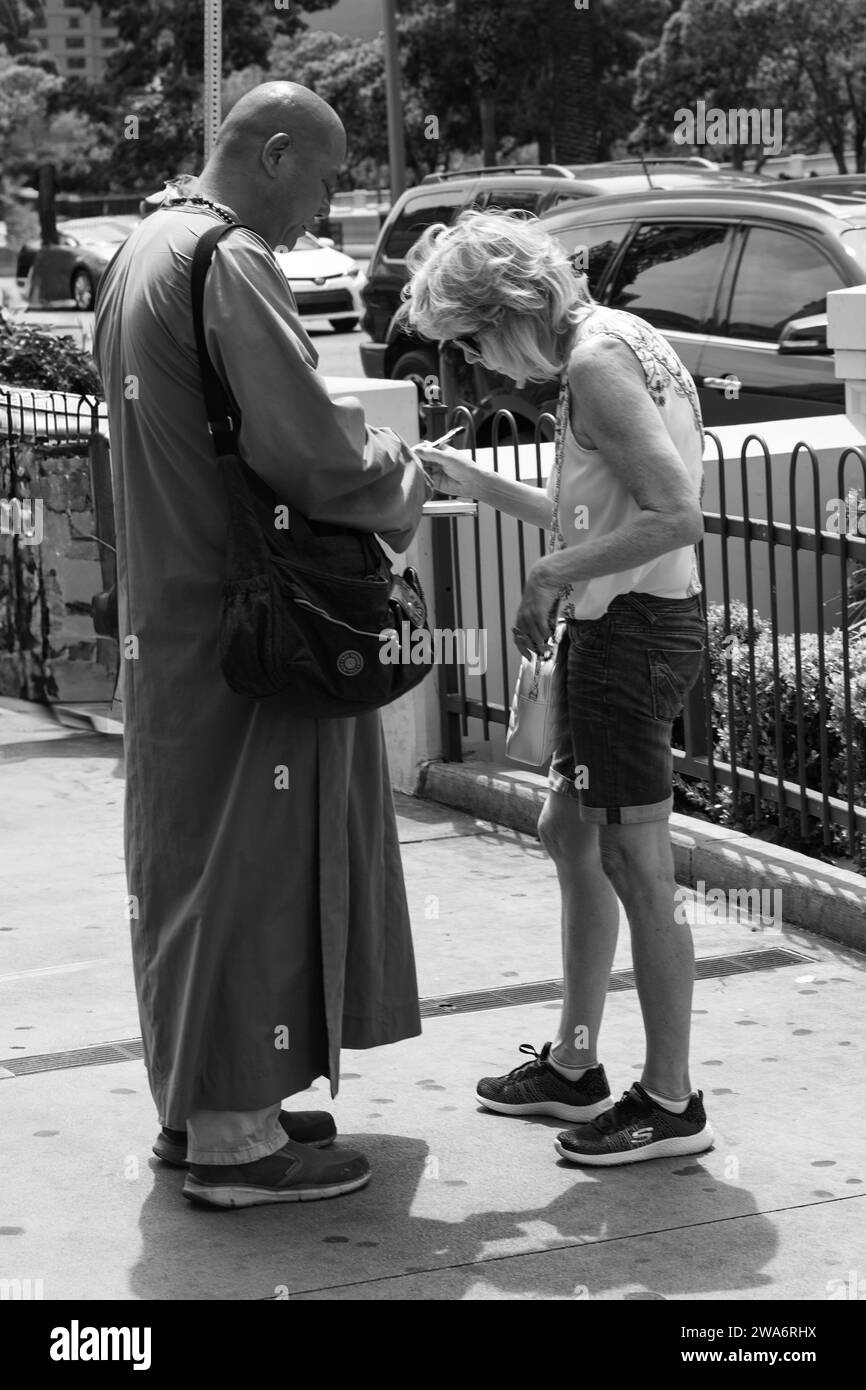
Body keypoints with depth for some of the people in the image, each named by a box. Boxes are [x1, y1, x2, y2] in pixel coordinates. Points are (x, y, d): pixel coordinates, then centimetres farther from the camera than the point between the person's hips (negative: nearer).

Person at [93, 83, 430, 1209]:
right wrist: (398, 479, -5)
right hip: (243, 628, -10)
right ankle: (233, 1134, 6)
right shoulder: (229, 264, -17)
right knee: (247, 858, -2)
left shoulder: (143, 250, 14)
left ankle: (196, 1097, 27)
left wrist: (348, 440, 13)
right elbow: (307, 451, -24)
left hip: (165, 617, 10)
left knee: (192, 858, 16)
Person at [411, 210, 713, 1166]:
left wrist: (553, 576, -19)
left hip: (632, 629, -11)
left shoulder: (597, 362, -17)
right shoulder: (607, 345, 14)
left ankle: (670, 1102, 5)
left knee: (634, 863, -4)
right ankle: (573, 1069, 28)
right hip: (613, 629, 11)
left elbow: (676, 515, -26)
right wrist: (477, 485, 17)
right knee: (570, 834, 17)